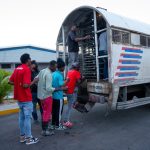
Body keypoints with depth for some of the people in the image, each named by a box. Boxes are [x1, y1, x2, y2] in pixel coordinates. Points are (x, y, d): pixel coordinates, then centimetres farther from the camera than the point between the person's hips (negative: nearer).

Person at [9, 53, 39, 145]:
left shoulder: (17, 69, 9)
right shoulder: (27, 69, -17)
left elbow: (10, 81, 12)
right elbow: (25, 85, -25)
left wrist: (18, 84, 11)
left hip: (19, 97, 9)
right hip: (26, 98, -8)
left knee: (22, 117, 16)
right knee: (27, 117, 0)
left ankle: (22, 136, 26)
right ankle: (29, 138, 10)